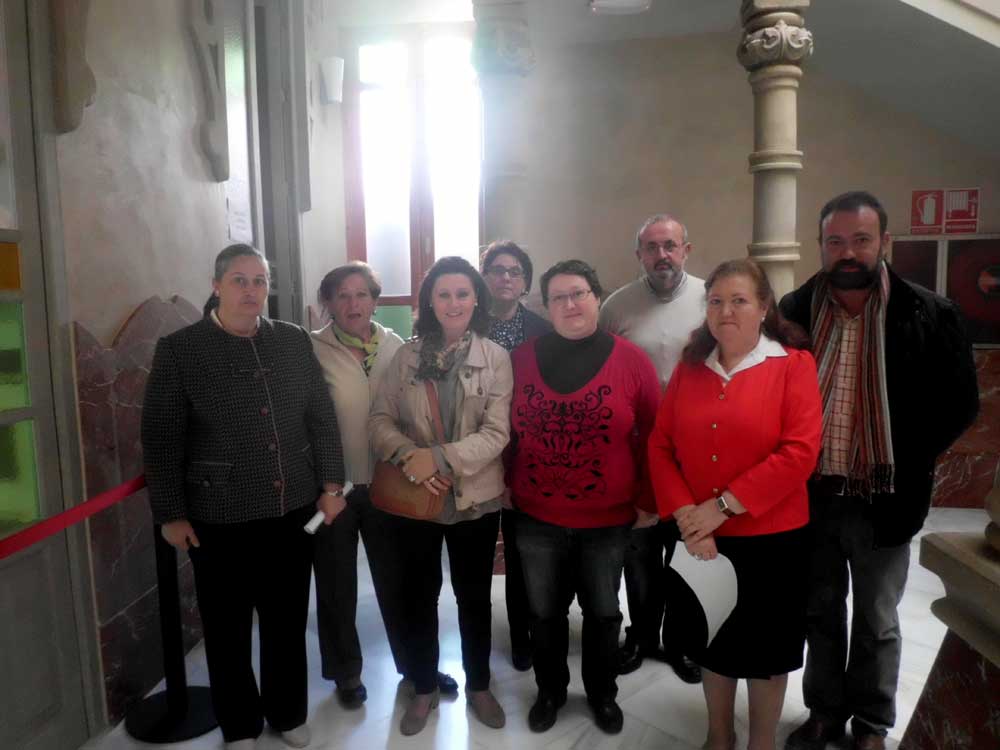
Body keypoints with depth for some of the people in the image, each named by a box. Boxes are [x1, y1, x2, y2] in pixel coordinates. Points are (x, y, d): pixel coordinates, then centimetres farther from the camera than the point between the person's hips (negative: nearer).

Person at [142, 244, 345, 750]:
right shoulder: (179, 349, -6)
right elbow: (161, 438, -5)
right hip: (219, 518, -2)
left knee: (288, 621, 16)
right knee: (228, 628, 14)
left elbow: (322, 417, 6)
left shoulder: (294, 342, 3)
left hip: (293, 511, 3)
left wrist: (331, 485, 3)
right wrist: (171, 514, -6)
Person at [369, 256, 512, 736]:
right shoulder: (406, 355, -1)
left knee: (474, 597, 16)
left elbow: (496, 433, -13)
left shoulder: (496, 358, -7)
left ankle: (478, 686, 37)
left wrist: (441, 457, -23)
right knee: (417, 596, 15)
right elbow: (380, 419, -1)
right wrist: (408, 454, -19)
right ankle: (423, 689, 36)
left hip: (475, 499, -1)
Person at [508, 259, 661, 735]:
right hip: (536, 517, 1)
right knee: (544, 613, 17)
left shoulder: (631, 360, -8)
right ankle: (550, 690, 42)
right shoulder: (522, 358, -3)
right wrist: (504, 483, 5)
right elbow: (506, 430, 6)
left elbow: (653, 436, -4)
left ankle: (602, 692, 42)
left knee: (602, 612, 18)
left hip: (608, 519, -1)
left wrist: (648, 499, -3)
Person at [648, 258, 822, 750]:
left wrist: (723, 505, -19)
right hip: (702, 538, 4)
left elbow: (800, 452, -18)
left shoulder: (793, 364, -8)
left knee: (765, 647, 14)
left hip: (773, 537, -3)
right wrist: (685, 515, -12)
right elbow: (660, 446, 0)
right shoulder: (689, 368, 3)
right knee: (713, 641, 19)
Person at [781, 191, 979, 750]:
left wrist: (904, 466, -6)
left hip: (882, 502, -2)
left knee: (877, 623, 15)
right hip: (810, 496, 2)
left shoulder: (929, 315, -8)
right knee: (821, 615, 18)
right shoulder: (792, 313, -3)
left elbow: (959, 404, -2)